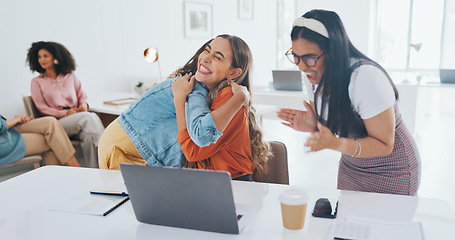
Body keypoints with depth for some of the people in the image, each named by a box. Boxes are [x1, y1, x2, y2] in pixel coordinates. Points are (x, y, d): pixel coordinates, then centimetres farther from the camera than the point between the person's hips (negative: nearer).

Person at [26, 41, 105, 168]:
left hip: (77, 119, 3)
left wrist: (84, 104, -4)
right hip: (57, 123, -2)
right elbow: (42, 108, 4)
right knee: (89, 117, -33)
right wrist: (65, 113, -10)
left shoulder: (70, 76, 19)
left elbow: (82, 94, 21)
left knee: (88, 135, -35)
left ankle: (92, 170, -33)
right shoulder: (37, 82, 12)